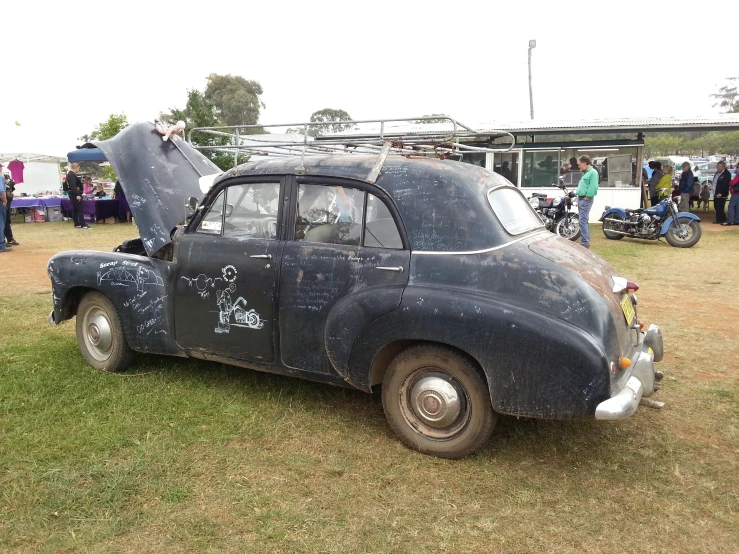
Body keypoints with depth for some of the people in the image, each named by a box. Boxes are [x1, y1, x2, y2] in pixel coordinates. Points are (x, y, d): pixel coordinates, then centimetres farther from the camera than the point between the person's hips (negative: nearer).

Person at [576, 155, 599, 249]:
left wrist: (586, 197, -18)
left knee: (583, 221, -14)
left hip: (586, 200, -10)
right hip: (581, 199, 10)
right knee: (584, 221, 13)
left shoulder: (593, 172, -12)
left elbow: (593, 187, -21)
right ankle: (586, 241, 19)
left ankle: (585, 243, -15)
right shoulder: (585, 173, 19)